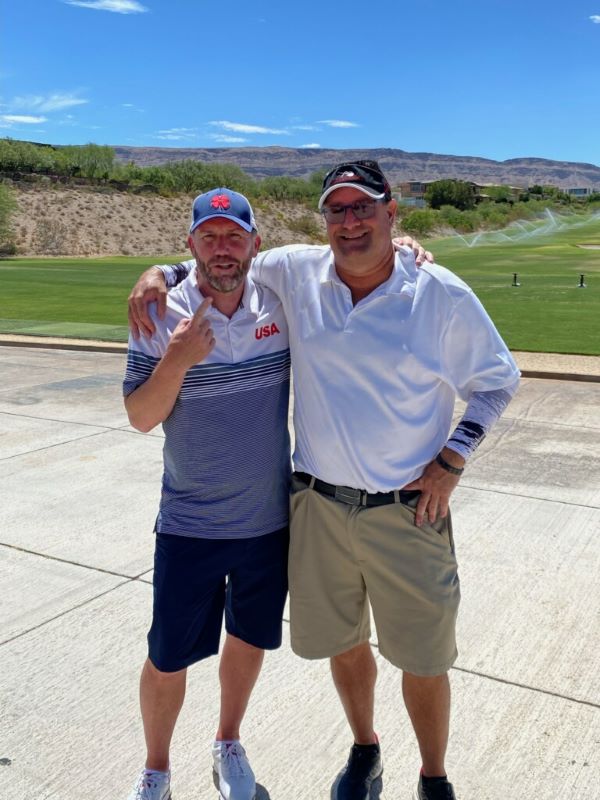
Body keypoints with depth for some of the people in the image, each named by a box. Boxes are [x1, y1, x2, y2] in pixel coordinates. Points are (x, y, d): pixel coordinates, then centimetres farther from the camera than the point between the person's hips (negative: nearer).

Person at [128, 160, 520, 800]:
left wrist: (452, 458, -7)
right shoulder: (296, 272, -2)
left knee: (424, 661, 11)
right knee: (343, 643, 20)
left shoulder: (443, 296, -8)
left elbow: (497, 381, 3)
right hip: (318, 506, 3)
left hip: (408, 511, -2)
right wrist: (163, 273, -1)